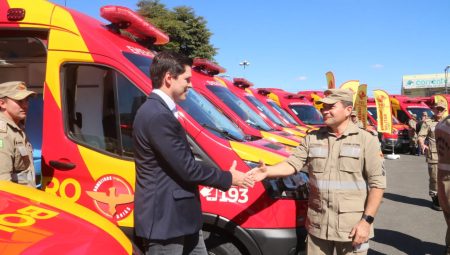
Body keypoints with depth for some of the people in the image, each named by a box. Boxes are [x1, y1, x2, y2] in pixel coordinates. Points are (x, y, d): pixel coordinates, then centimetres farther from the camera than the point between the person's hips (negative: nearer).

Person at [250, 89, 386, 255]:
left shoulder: (366, 140, -4)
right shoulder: (312, 138, 6)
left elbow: (377, 183, -6)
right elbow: (292, 163, -1)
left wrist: (367, 220, -12)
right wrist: (267, 171, -20)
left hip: (351, 227, -3)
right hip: (317, 225, 3)